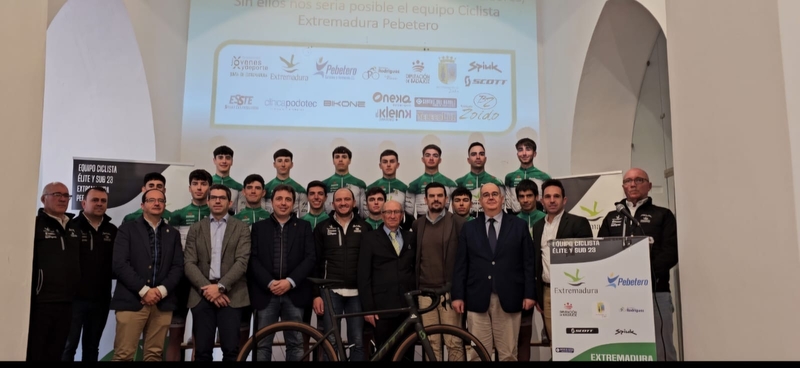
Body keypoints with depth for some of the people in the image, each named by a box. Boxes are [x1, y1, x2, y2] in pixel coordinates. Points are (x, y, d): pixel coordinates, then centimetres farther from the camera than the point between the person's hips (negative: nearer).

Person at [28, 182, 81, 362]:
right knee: (34, 354, 2)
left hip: (67, 304, 5)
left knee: (55, 354, 12)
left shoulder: (75, 228, 13)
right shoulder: (35, 225, -5)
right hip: (40, 303, -5)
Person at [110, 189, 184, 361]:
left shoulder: (173, 233, 16)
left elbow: (178, 266, 9)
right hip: (132, 300, -3)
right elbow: (119, 264, -6)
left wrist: (162, 290, -8)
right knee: (123, 354, -5)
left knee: (154, 354, 5)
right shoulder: (127, 229, 5)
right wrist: (143, 290, -12)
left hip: (162, 302, 3)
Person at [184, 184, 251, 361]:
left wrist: (220, 287, -14)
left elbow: (242, 262, -4)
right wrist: (206, 288, -10)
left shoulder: (241, 228, 6)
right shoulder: (196, 228, 12)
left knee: (231, 350, -3)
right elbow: (189, 263, 3)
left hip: (230, 294, -2)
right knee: (202, 351, 3)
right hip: (202, 295, 2)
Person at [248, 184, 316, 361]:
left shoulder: (304, 227, 10)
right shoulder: (259, 227, 10)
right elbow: (253, 259, 1)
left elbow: (310, 258, 0)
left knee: (295, 344, 4)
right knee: (263, 344, 3)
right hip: (266, 293, 0)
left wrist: (290, 282, -12)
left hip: (294, 293, 0)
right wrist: (269, 283, -13)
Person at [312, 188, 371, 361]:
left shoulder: (364, 227, 7)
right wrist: (316, 294, -3)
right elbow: (315, 263, 4)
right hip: (331, 291, 0)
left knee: (358, 342, 3)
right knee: (331, 341, 2)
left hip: (357, 292, 1)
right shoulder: (322, 228, 6)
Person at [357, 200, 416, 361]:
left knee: (407, 354, 8)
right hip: (382, 307, -3)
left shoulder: (411, 239, 12)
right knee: (384, 355, 4)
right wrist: (368, 307, -8)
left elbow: (416, 270, 15)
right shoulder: (370, 238, 2)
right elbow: (364, 275, -2)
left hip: (408, 306, 3)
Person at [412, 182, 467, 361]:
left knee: (454, 343, 0)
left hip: (449, 291, -3)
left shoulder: (458, 222, -3)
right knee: (431, 343, 8)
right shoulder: (417, 225, 10)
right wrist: (414, 285, 13)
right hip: (425, 292, 3)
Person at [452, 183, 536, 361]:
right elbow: (460, 265, 7)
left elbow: (528, 262, 4)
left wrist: (529, 294, -2)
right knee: (477, 354, 3)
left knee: (508, 354, 5)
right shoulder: (468, 228, 10)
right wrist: (458, 295, 0)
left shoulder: (519, 225, 8)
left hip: (509, 299, 0)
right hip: (477, 299, 1)